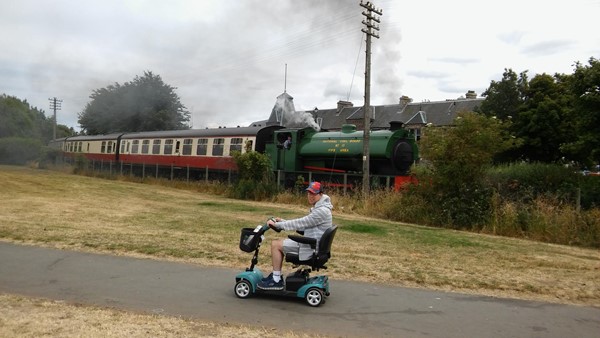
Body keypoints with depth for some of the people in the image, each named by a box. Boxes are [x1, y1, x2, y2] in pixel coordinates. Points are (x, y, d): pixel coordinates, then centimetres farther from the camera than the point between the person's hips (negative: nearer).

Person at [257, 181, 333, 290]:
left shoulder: (322, 211, -21)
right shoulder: (317, 208, 12)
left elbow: (299, 223, -22)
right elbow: (302, 224, 16)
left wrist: (277, 224, -16)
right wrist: (282, 221, 6)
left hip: (312, 248, -10)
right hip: (310, 243, 10)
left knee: (275, 244, -10)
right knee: (277, 243, 15)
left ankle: (276, 281, -2)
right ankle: (276, 275, 19)